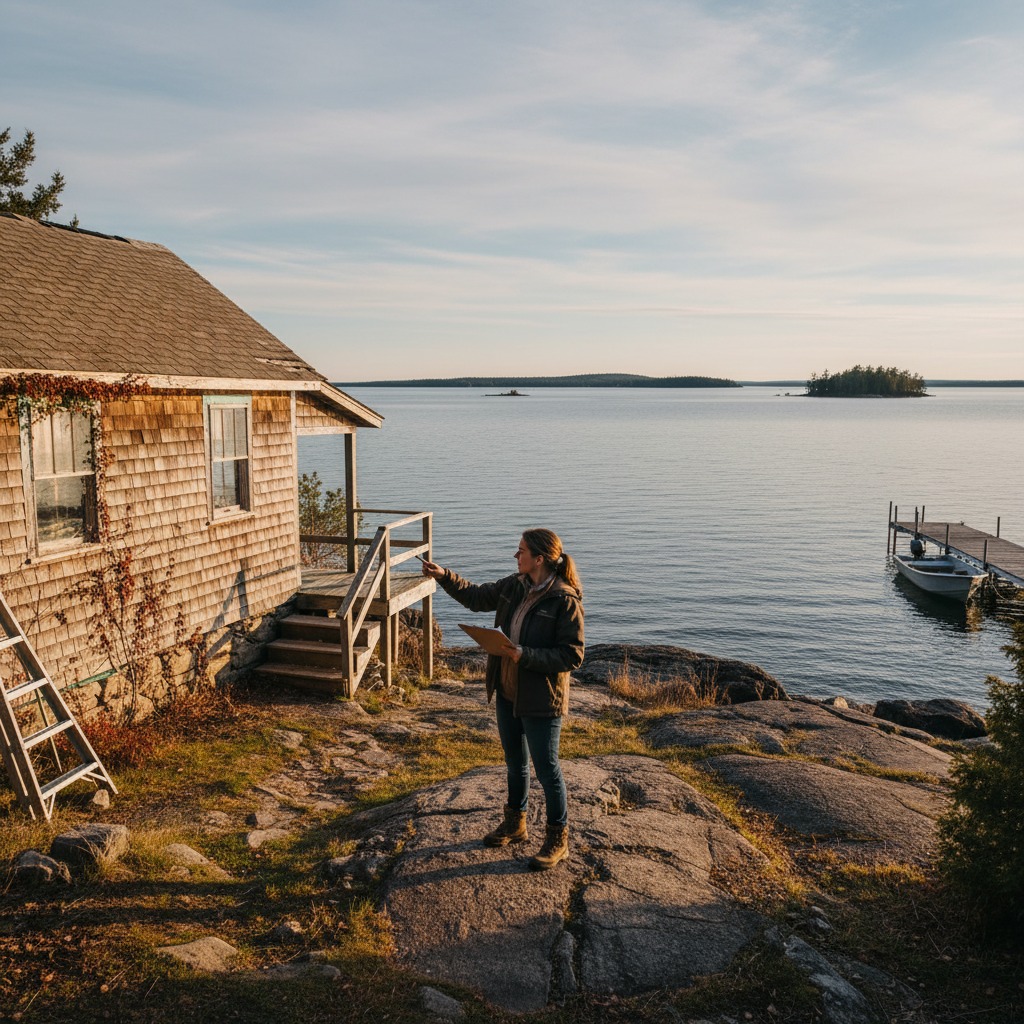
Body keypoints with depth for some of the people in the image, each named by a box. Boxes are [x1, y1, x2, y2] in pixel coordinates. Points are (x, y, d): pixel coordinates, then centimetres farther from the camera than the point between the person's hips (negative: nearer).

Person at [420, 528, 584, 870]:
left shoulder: (565, 600, -21)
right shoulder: (513, 586, 0)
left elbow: (572, 656, -21)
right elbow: (476, 597, 17)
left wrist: (525, 655, -27)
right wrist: (444, 576, 8)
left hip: (541, 700, -7)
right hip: (507, 691, 8)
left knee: (546, 768, 5)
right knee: (514, 761, 22)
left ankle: (557, 839, 23)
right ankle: (515, 823, 41)